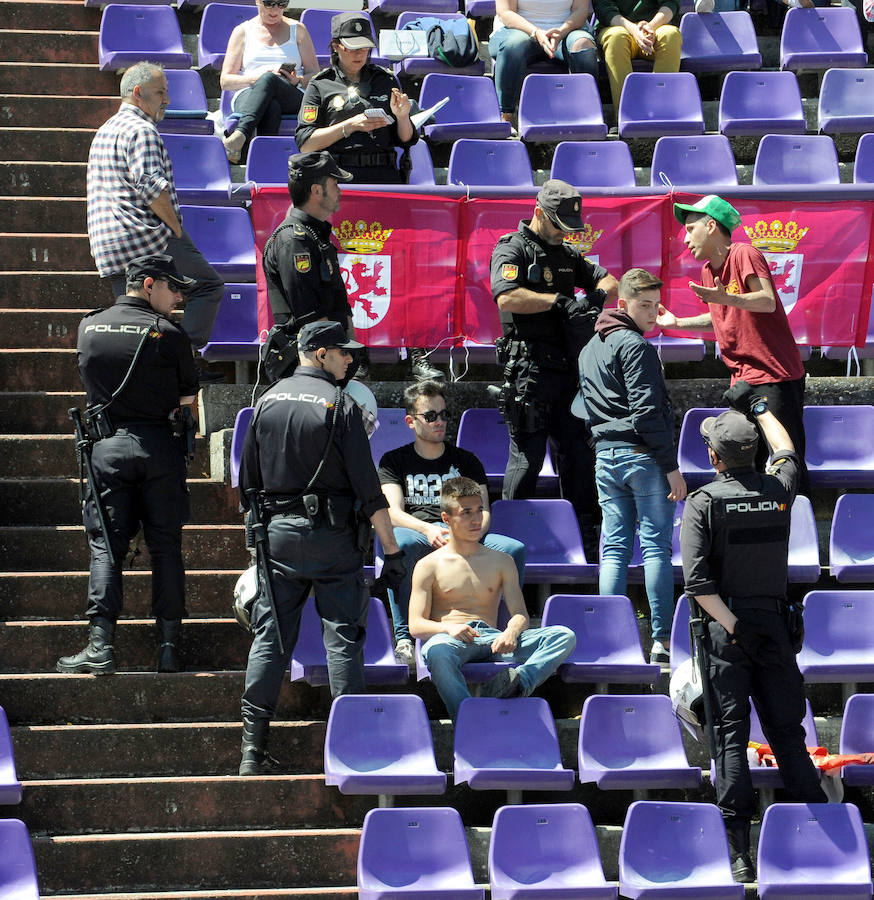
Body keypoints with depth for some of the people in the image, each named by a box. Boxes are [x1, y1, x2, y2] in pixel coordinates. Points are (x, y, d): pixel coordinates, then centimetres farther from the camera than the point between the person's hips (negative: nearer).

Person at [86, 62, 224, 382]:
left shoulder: (105, 131, 24)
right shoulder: (140, 130, -8)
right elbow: (151, 187, -19)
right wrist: (177, 230, -11)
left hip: (107, 247, 9)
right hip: (146, 236, -9)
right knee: (208, 285, -4)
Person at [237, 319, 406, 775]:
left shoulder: (268, 400, 7)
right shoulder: (339, 404, -8)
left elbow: (248, 481, 12)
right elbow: (367, 486, -10)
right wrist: (391, 549, -7)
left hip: (278, 533, 4)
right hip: (332, 533, -4)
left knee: (270, 637, 5)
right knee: (343, 637, 0)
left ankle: (253, 747, 2)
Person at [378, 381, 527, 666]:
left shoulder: (465, 460, 25)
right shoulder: (394, 461, 19)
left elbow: (483, 512, 12)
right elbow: (393, 512, 2)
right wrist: (427, 529, -21)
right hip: (416, 532, -2)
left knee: (514, 548, -28)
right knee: (398, 543, -40)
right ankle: (404, 639, -40)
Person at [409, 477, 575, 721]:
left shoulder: (501, 562, 22)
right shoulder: (429, 566, 12)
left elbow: (520, 614, 13)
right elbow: (416, 625, 4)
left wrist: (512, 631, -13)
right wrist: (449, 628, -19)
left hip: (492, 638, 4)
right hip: (451, 639, -3)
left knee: (565, 636, -21)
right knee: (437, 651, -43)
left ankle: (521, 680, -47)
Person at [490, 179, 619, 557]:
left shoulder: (567, 254, 19)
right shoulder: (512, 249, -5)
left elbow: (609, 281, 20)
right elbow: (507, 298, -21)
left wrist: (597, 294, -3)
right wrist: (559, 301, -20)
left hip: (567, 368, 7)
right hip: (529, 368, -7)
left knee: (577, 453, 9)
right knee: (527, 455, -4)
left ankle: (591, 543, 13)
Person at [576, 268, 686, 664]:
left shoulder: (589, 349, 17)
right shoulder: (635, 346, -10)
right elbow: (648, 410, -16)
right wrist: (671, 467, -15)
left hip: (604, 455, 7)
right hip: (641, 454, -7)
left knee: (613, 548, 7)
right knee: (656, 546, -5)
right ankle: (662, 639, -7)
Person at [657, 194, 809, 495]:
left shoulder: (744, 254, -10)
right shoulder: (707, 271, 15)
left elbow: (768, 301, -24)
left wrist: (727, 298, -39)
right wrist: (678, 323, 21)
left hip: (776, 376, -8)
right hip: (742, 380, 8)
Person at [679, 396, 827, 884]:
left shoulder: (703, 502, -7)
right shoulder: (778, 490, 3)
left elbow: (697, 578, -16)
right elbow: (787, 451, 28)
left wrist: (733, 626, -13)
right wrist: (760, 407, 40)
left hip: (725, 626, -3)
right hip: (775, 622, 3)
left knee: (732, 735, -2)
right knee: (787, 732, 9)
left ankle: (740, 851, -6)